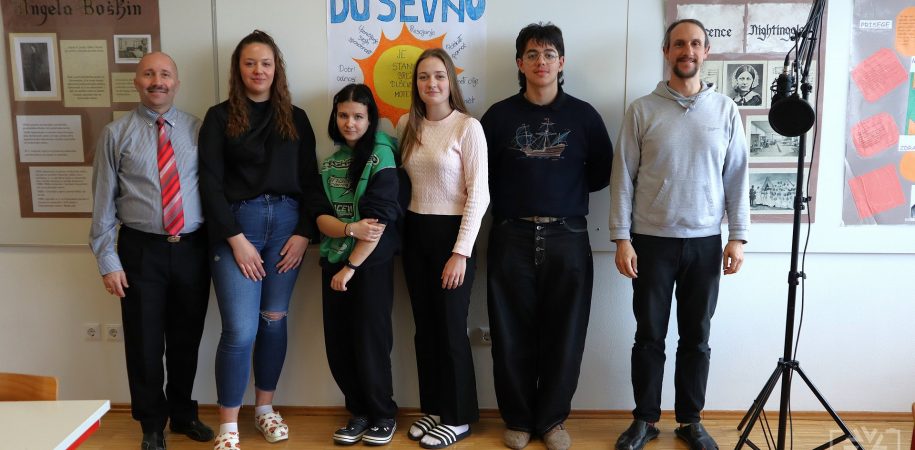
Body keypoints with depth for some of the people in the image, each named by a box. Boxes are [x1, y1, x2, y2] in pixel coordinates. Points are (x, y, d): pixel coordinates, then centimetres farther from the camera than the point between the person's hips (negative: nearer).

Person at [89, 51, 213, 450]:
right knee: (145, 342, 6)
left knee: (187, 339, 14)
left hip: (192, 249, 2)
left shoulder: (198, 129, 3)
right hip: (142, 250, -1)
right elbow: (103, 201, -1)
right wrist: (108, 260, -5)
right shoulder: (116, 134, -1)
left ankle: (183, 414, 35)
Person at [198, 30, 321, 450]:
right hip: (236, 226, -3)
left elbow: (310, 181, 8)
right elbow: (210, 183, -5)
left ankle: (265, 408, 29)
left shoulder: (295, 118, 10)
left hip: (286, 224, 3)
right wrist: (236, 239, -12)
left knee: (274, 321, 11)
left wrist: (304, 233, -3)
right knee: (241, 329, -7)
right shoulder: (220, 117, 2)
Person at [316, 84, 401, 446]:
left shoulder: (381, 156, -8)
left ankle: (384, 415, 21)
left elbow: (378, 220, -15)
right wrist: (350, 229, -18)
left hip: (371, 264, -5)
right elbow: (321, 217, 2)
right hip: (333, 261, 5)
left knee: (369, 343, 2)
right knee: (338, 345, 8)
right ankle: (359, 412, 26)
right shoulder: (331, 161, 9)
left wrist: (350, 267, -13)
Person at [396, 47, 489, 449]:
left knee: (450, 328, 2)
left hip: (451, 233, -5)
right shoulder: (406, 125, 7)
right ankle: (433, 408, 28)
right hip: (415, 234, 6)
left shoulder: (467, 127, -10)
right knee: (424, 326, 12)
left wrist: (461, 252, -17)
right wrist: (399, 232, 6)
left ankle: (457, 417, 19)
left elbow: (478, 195, -13)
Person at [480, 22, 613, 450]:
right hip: (512, 238, 0)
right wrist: (512, 199, -1)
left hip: (567, 238, 1)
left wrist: (567, 189, 2)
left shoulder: (583, 115, 4)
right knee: (513, 336, 5)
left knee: (563, 335, 6)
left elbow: (602, 172, 8)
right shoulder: (499, 115, 3)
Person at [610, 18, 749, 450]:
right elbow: (623, 176, -2)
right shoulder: (642, 110, 0)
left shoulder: (725, 110, 5)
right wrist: (621, 238, -7)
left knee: (697, 338, 10)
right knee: (649, 336, 7)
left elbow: (737, 177, 5)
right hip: (652, 241, -1)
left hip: (705, 242, 2)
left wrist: (737, 237, -1)